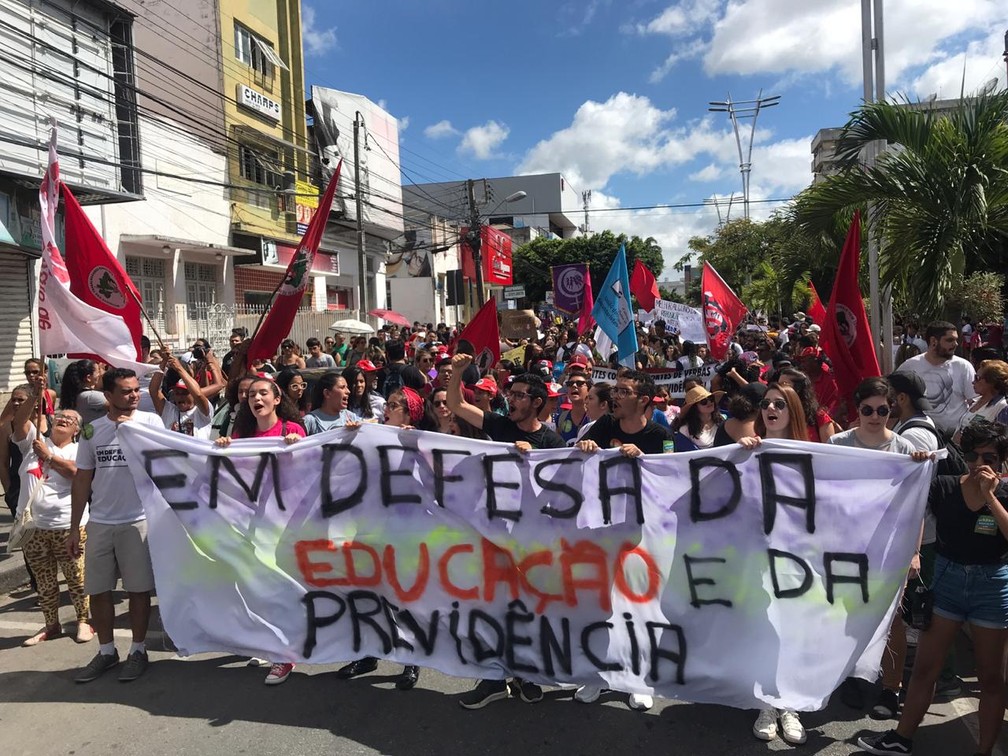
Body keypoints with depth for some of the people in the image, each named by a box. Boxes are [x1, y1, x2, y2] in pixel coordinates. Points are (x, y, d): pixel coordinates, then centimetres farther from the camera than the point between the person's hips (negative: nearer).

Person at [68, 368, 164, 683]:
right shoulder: (91, 430, 4)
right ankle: (106, 651, 26)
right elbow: (82, 479, 8)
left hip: (138, 520, -3)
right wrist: (74, 527, 7)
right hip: (99, 523, 3)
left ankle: (138, 650, 19)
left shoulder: (151, 421, -4)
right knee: (97, 590, 10)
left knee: (139, 588, 4)